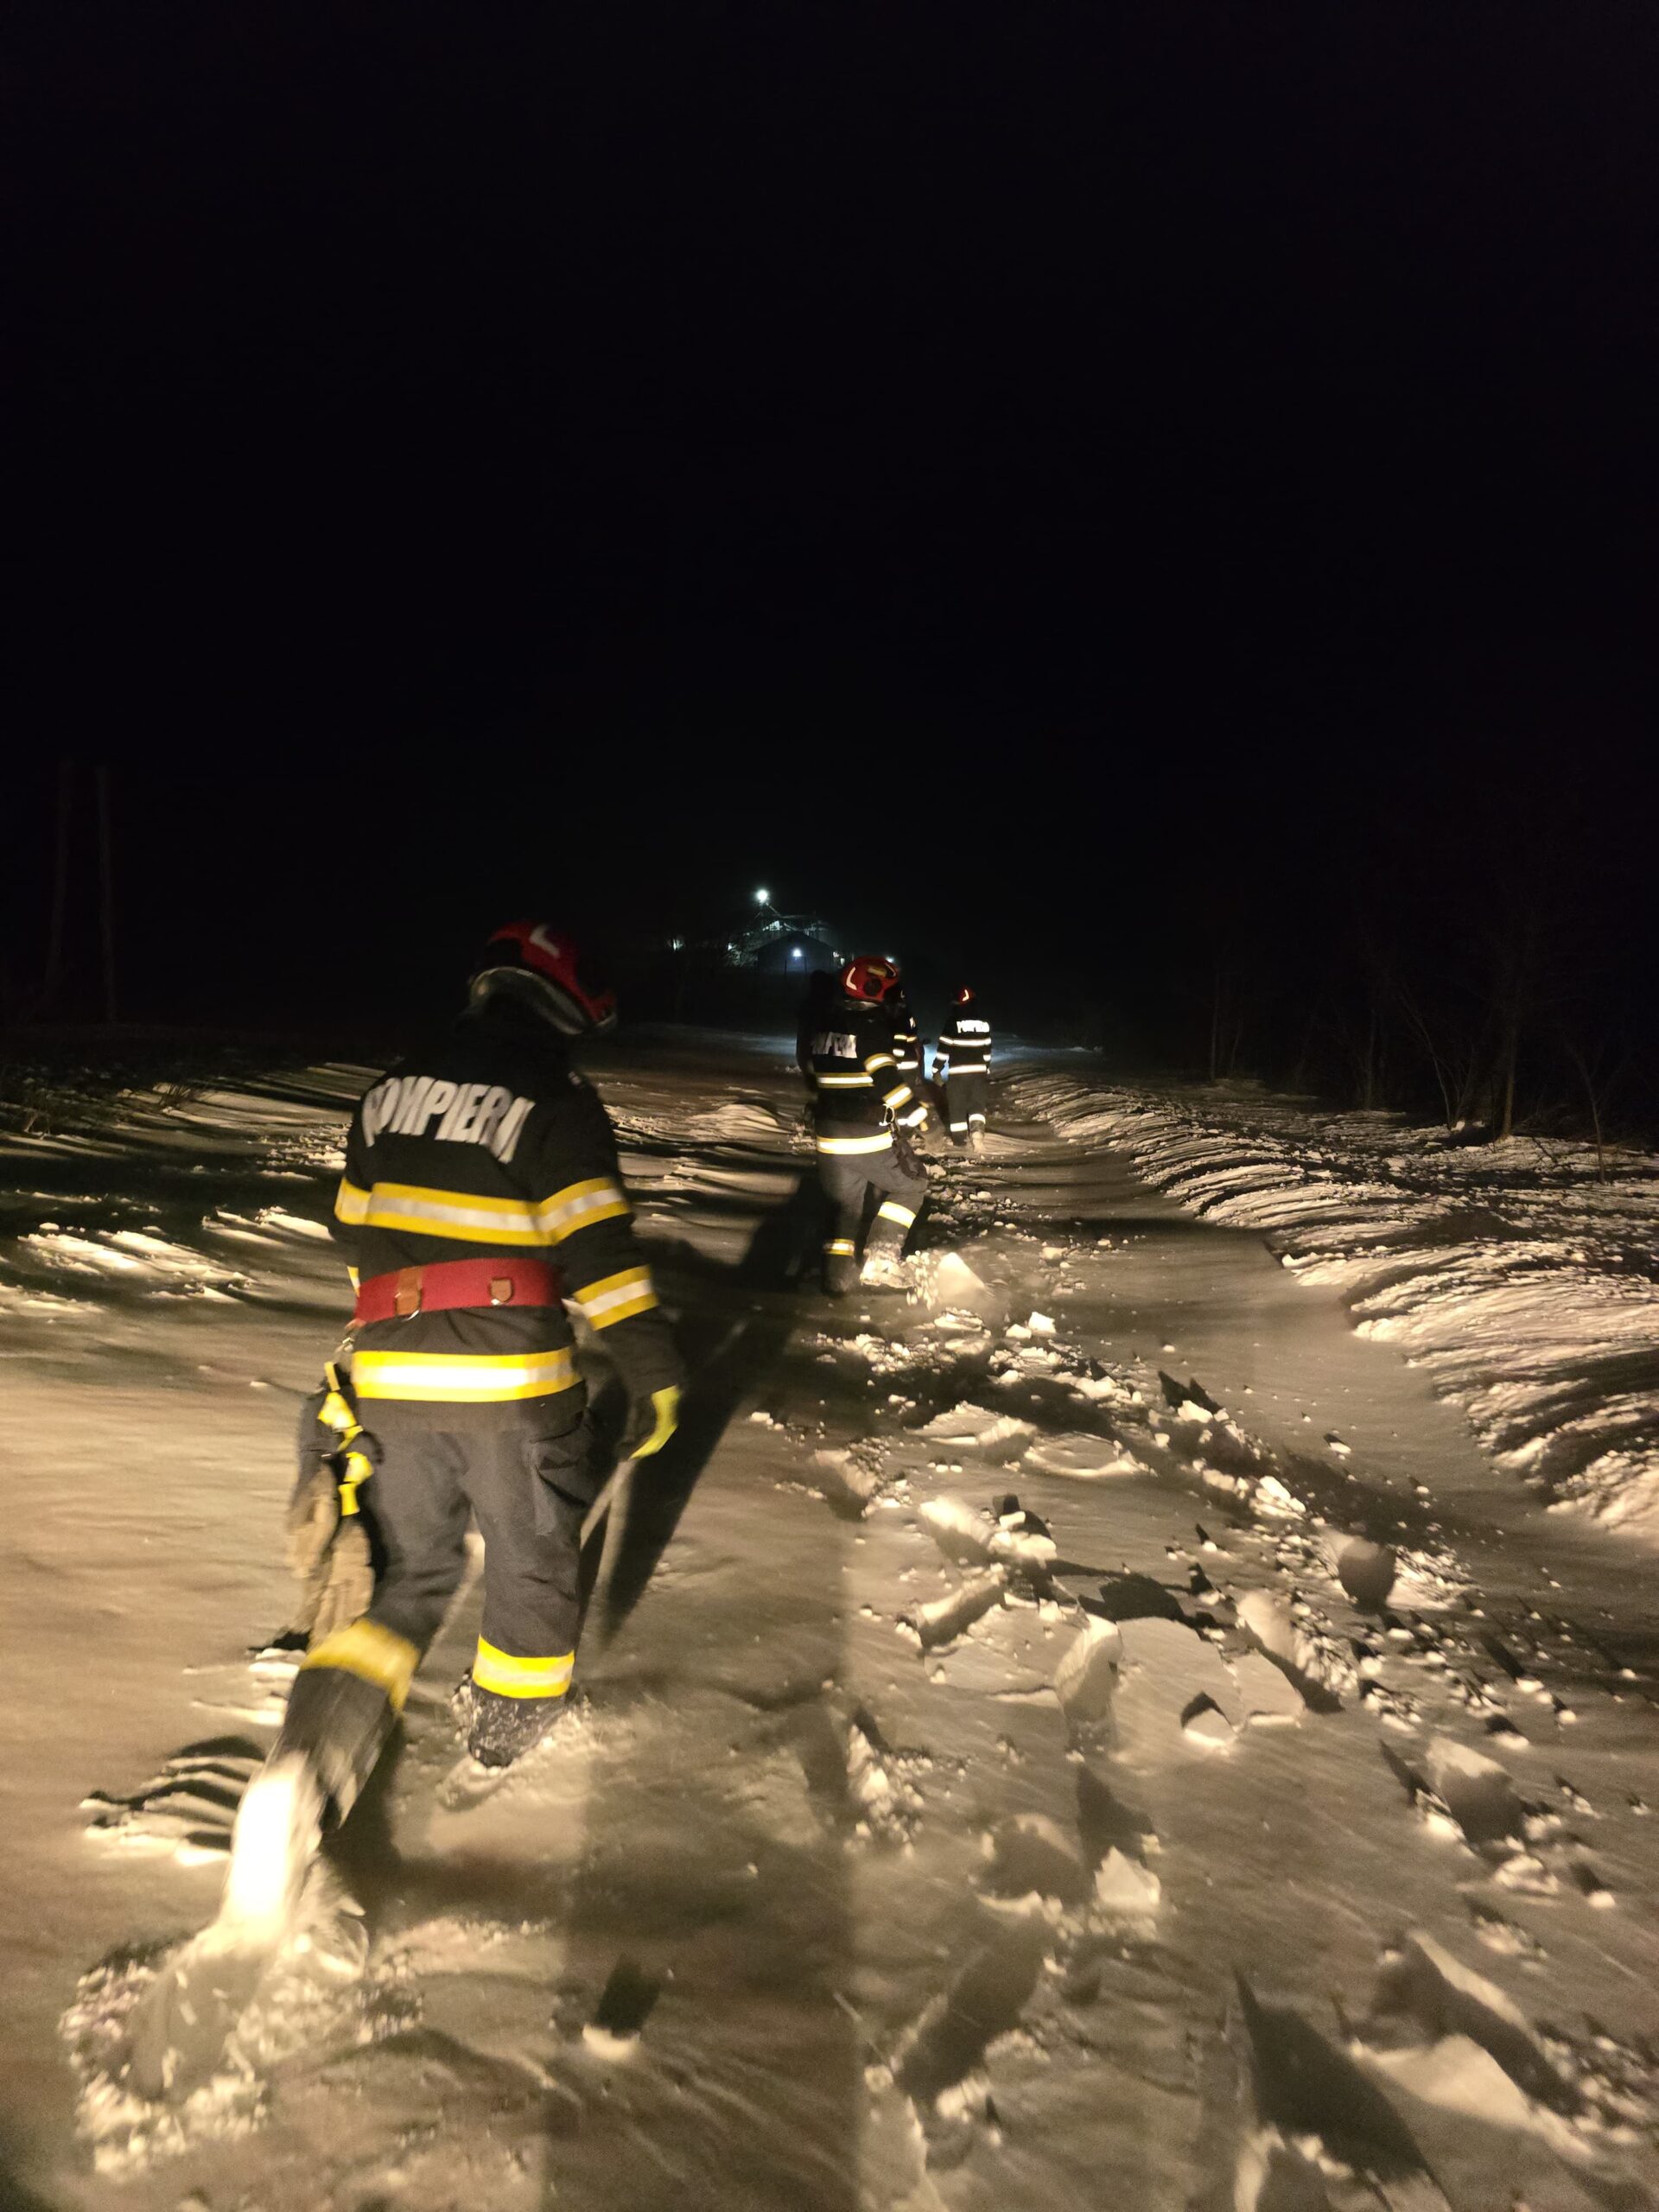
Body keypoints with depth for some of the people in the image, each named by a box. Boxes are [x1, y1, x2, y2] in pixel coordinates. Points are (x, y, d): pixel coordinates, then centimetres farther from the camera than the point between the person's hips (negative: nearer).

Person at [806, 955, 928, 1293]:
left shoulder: (825, 1026, 11)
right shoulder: (871, 1027, -14)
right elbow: (886, 1078, -22)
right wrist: (916, 1113, -15)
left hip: (829, 1137, 7)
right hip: (868, 1138, -7)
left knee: (844, 1201, 20)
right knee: (911, 1184, 12)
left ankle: (837, 1273, 11)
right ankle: (880, 1263, 3)